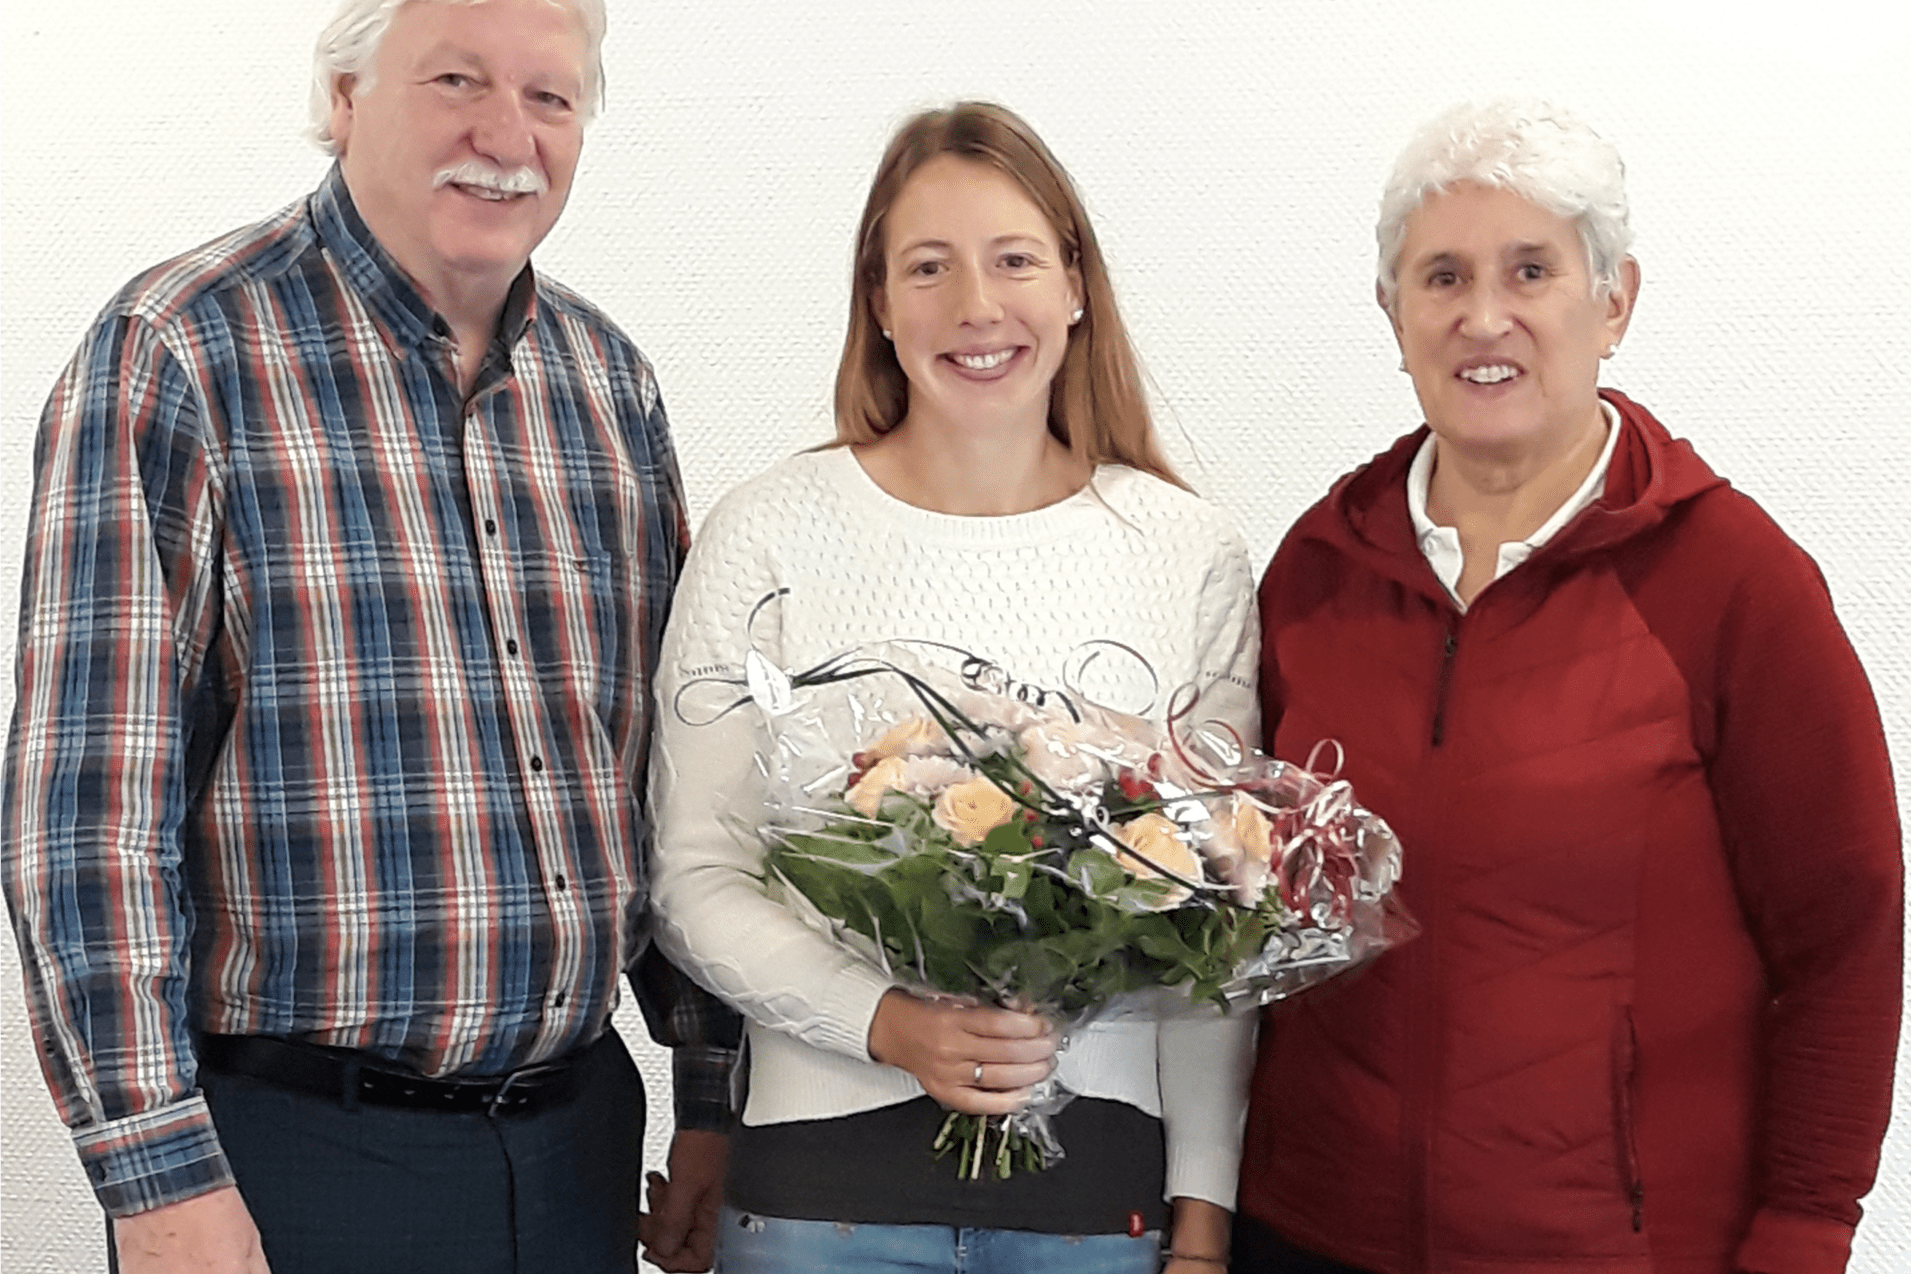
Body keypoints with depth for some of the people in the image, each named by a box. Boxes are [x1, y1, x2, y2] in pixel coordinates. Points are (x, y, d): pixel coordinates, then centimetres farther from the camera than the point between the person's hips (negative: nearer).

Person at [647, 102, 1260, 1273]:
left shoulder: (1191, 554, 1)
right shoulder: (769, 537, -4)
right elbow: (697, 882, -3)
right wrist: (886, 1023, -17)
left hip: (1104, 1173, 1)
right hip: (829, 1169, -1)